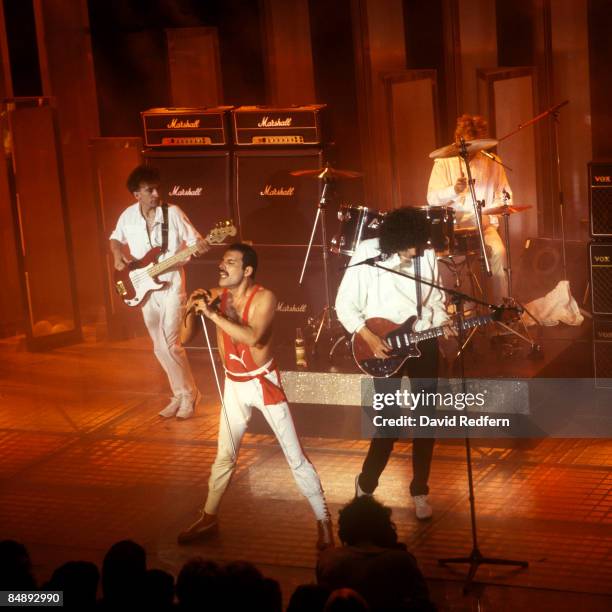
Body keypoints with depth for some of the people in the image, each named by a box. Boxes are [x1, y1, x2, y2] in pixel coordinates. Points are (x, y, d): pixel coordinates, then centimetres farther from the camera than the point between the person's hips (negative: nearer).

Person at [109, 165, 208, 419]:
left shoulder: (173, 213, -10)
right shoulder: (128, 216, 0)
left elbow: (194, 240, -7)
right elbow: (115, 238, 18)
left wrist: (200, 248, -29)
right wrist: (118, 255, -2)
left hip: (171, 285, -5)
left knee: (169, 344, -12)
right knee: (160, 348, 9)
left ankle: (189, 394, 5)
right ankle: (180, 394, 23)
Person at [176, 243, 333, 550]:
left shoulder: (264, 298, -20)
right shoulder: (215, 296, -6)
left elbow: (253, 337, -36)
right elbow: (185, 337, -5)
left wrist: (212, 314, -36)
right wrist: (191, 310, -24)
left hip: (263, 383, -4)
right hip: (234, 385, 4)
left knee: (294, 456, -1)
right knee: (224, 456, 15)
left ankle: (323, 520, 9)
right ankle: (208, 518, 30)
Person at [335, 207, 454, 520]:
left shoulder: (427, 254, -2)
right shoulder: (367, 254, -14)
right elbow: (344, 305, -9)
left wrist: (442, 324, -7)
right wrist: (370, 338, -18)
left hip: (422, 341, 4)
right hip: (383, 344, -4)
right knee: (390, 419, -9)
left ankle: (419, 490, 20)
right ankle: (365, 485, 15)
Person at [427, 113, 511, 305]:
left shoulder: (492, 162, 8)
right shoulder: (444, 162, 1)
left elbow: (503, 194, 13)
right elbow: (432, 198, -6)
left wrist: (503, 201, -10)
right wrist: (453, 190, -25)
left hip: (484, 224, 1)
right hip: (452, 226, -1)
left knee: (498, 251, -27)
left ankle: (500, 306, -16)